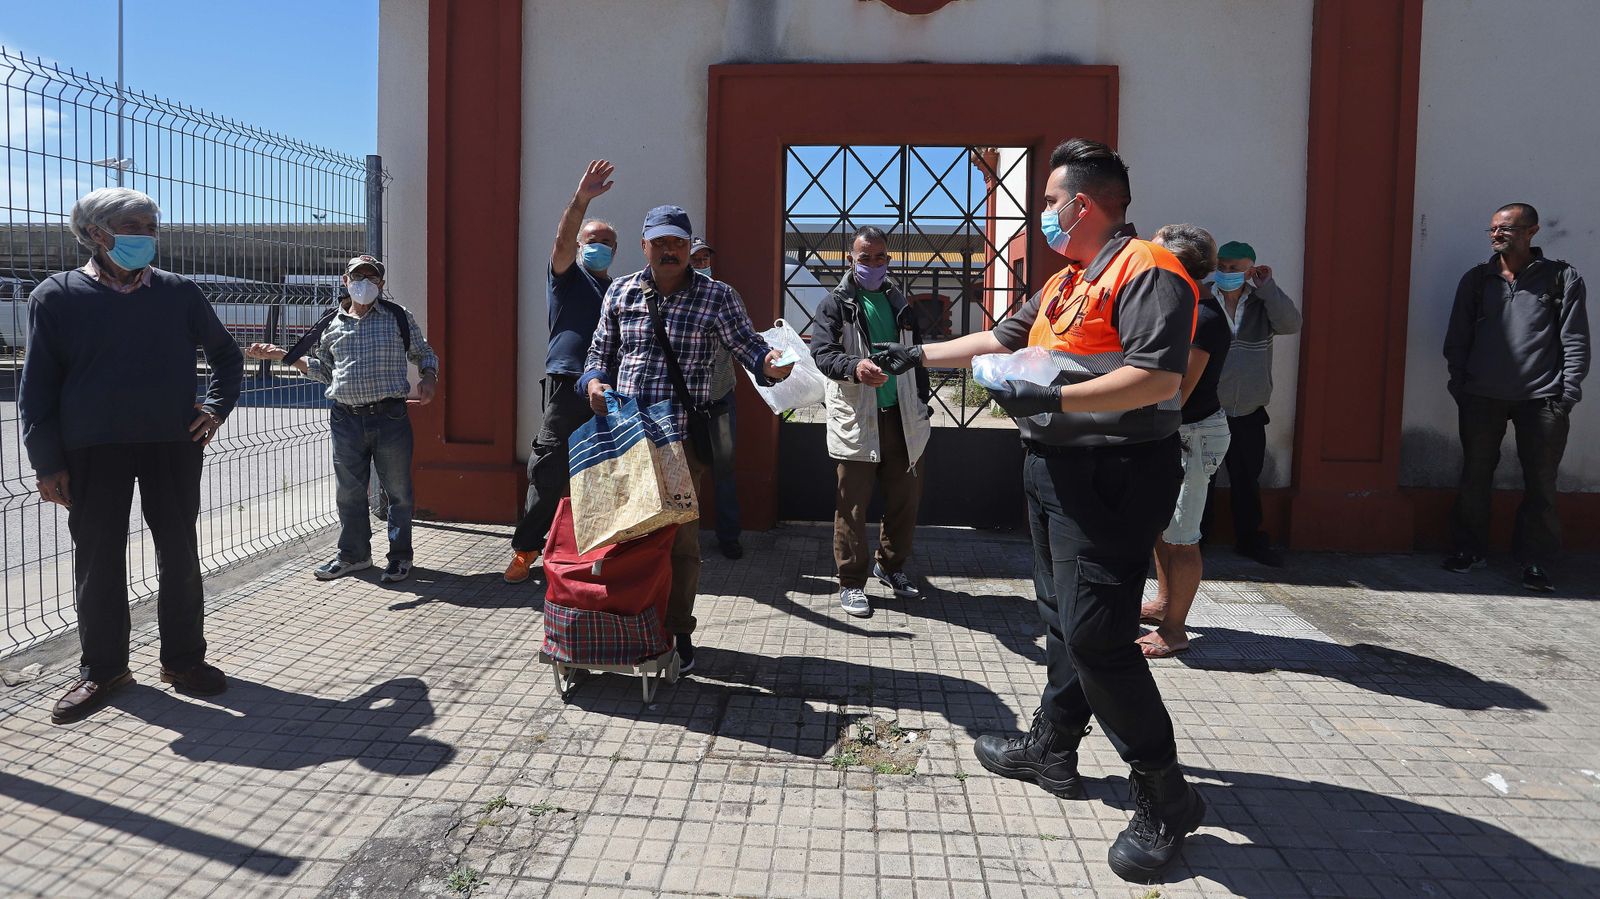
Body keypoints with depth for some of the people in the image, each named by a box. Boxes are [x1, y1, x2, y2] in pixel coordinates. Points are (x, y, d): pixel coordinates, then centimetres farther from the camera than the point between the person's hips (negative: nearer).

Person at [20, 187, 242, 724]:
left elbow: (226, 353, 20)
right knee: (97, 558, 5)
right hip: (94, 451, -1)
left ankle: (183, 659, 20)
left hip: (174, 444, 2)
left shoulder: (178, 293, 8)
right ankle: (102, 669, 19)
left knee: (180, 554, 6)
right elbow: (38, 385, 1)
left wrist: (217, 406, 4)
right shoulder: (57, 296, 3)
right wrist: (48, 462, -5)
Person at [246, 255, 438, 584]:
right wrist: (280, 354, 11)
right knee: (349, 491, 11)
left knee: (398, 491, 4)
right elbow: (322, 369, 20)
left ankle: (400, 556, 18)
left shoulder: (399, 317, 4)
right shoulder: (330, 325, 11)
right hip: (346, 419, 3)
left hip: (390, 417, -3)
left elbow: (424, 354, 12)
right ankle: (353, 554, 26)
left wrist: (429, 377, -7)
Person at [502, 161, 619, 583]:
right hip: (568, 385, -4)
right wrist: (581, 199, -28)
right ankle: (525, 548, 4)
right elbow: (562, 240, -12)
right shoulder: (567, 276, 8)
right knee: (548, 471, -6)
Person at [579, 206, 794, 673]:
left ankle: (678, 633, 16)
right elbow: (601, 350, 18)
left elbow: (748, 346, -2)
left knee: (680, 536, 1)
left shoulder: (716, 296, -1)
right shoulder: (620, 292, 9)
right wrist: (594, 381, -2)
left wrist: (770, 363, -24)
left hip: (681, 438, -3)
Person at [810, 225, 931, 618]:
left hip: (903, 419, 5)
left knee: (906, 499, 12)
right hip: (856, 420, -5)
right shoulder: (835, 304, 0)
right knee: (852, 505, 0)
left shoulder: (899, 303, 16)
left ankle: (891, 566, 32)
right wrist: (855, 368, -31)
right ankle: (851, 583, 12)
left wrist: (922, 402, 15)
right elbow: (820, 352, -12)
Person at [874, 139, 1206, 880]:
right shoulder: (1064, 282, 17)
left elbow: (1159, 378, -25)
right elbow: (1000, 339, 26)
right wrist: (918, 356, 28)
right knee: (1064, 621, 18)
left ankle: (1165, 797, 2)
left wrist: (1050, 399, -28)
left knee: (1096, 637, -11)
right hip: (1055, 470, 10)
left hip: (1112, 478, -10)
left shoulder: (1146, 273, -15)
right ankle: (1051, 750, 32)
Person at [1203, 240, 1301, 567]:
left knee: (1247, 481, 14)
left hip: (1248, 413, 3)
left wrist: (1268, 286, -13)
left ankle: (1250, 539, 27)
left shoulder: (1262, 304, 6)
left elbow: (1291, 325, -10)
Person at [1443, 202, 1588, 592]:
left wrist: (1568, 392, -5)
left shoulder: (1562, 278, 4)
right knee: (1475, 476, 8)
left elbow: (1575, 339, 2)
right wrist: (1459, 385, 4)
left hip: (1542, 399, -2)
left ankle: (1536, 561, 12)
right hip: (1482, 397, 2)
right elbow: (1457, 338, 11)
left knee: (1540, 483, 3)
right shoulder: (1476, 279, 10)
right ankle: (1470, 549, 21)